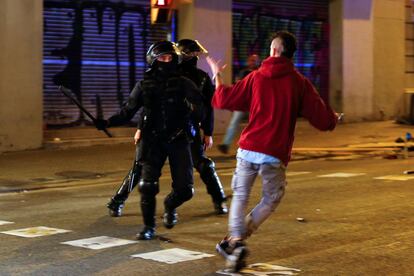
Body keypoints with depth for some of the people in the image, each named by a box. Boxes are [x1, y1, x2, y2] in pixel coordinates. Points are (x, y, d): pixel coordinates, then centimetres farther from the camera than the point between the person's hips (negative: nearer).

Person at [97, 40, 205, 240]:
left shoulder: (183, 84, 0)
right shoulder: (144, 86, 3)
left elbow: (199, 109, -9)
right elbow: (127, 111, 5)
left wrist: (194, 110, -33)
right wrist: (107, 123, -9)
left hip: (178, 141, 0)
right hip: (153, 141, 0)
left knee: (184, 189, -3)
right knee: (147, 186, -8)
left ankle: (170, 206, 31)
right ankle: (148, 227, 11)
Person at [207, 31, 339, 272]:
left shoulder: (256, 77, 4)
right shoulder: (300, 83, 0)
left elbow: (224, 100, 11)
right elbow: (323, 120, -1)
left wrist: (218, 76, 28)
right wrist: (334, 118, 23)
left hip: (248, 149, 1)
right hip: (276, 154, -1)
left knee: (240, 196, 16)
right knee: (271, 199, 18)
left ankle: (237, 240, -4)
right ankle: (234, 242, 8)